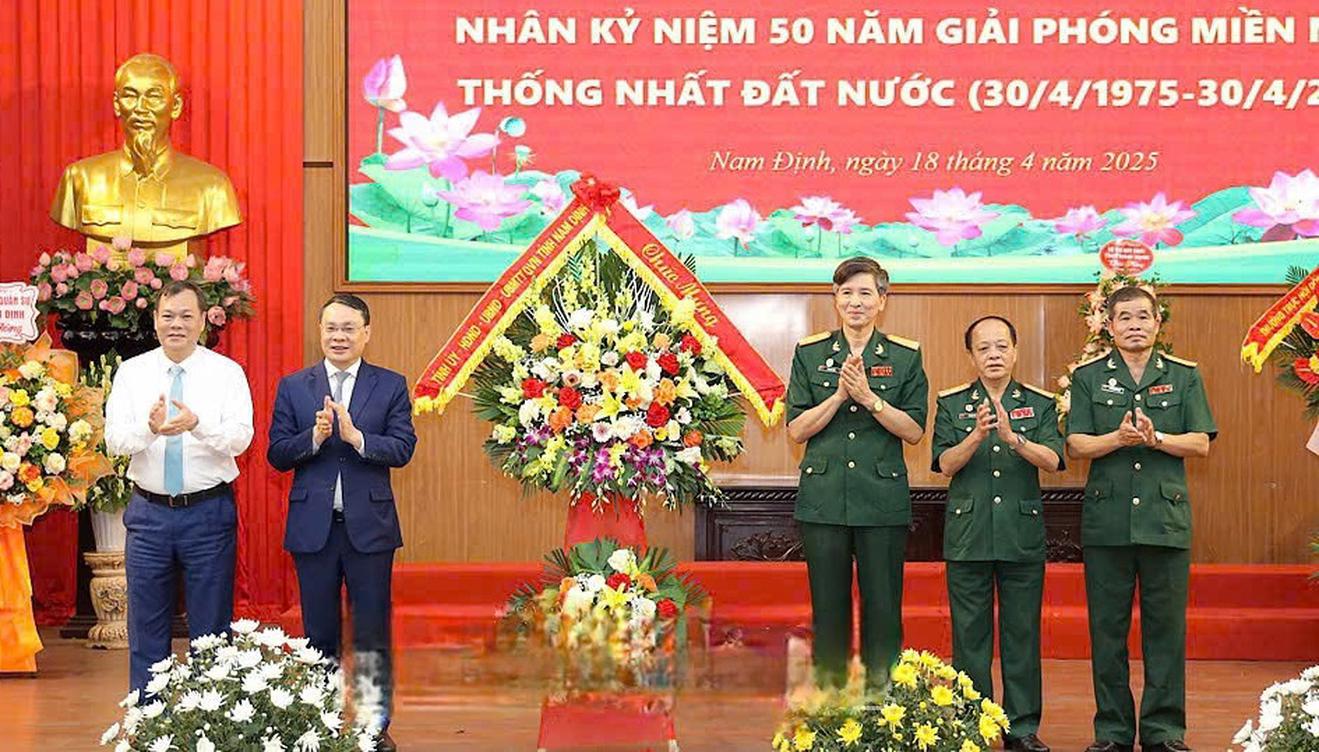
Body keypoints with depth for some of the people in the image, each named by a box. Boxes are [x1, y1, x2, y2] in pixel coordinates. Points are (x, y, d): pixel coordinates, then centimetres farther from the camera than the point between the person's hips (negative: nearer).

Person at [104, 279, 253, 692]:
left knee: (212, 630, 5)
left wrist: (197, 424, -33)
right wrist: (150, 427, -28)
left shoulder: (227, 373, -1)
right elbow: (114, 441, -7)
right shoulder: (131, 372, 4)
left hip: (210, 513, -2)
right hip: (149, 512, 2)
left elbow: (240, 438, -14)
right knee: (146, 629, 9)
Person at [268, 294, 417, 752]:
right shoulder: (293, 387, 6)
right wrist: (314, 436, -17)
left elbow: (402, 449, -8)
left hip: (369, 526, -1)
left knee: (373, 634, 3)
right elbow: (277, 455, 0)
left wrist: (356, 436, -22)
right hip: (313, 526, 1)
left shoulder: (391, 386, 3)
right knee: (318, 635, 10)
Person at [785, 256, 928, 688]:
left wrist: (869, 397, -14)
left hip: (883, 501, -1)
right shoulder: (810, 354, 7)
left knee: (883, 609, 1)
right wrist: (840, 395, -12)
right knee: (828, 609, 5)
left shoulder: (905, 356, 5)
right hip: (823, 499, 1)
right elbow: (796, 430, 1)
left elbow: (914, 431, -1)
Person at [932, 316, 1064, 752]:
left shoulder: (1040, 404, 7)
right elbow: (945, 464, -4)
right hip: (967, 534, 0)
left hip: (1023, 535, 0)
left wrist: (1013, 438, -23)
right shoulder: (951, 404, 7)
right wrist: (976, 437, -21)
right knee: (970, 634, 3)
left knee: (1022, 633, 4)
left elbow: (1053, 461, -7)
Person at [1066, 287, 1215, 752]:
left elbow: (1201, 444, 2)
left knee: (1166, 626, 2)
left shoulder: (1185, 377, 9)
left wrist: (1155, 438, -14)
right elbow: (1076, 445, 1)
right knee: (1107, 627, 4)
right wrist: (1120, 438, -17)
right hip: (1106, 517, 0)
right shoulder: (1088, 378, 8)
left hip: (1166, 517, 0)